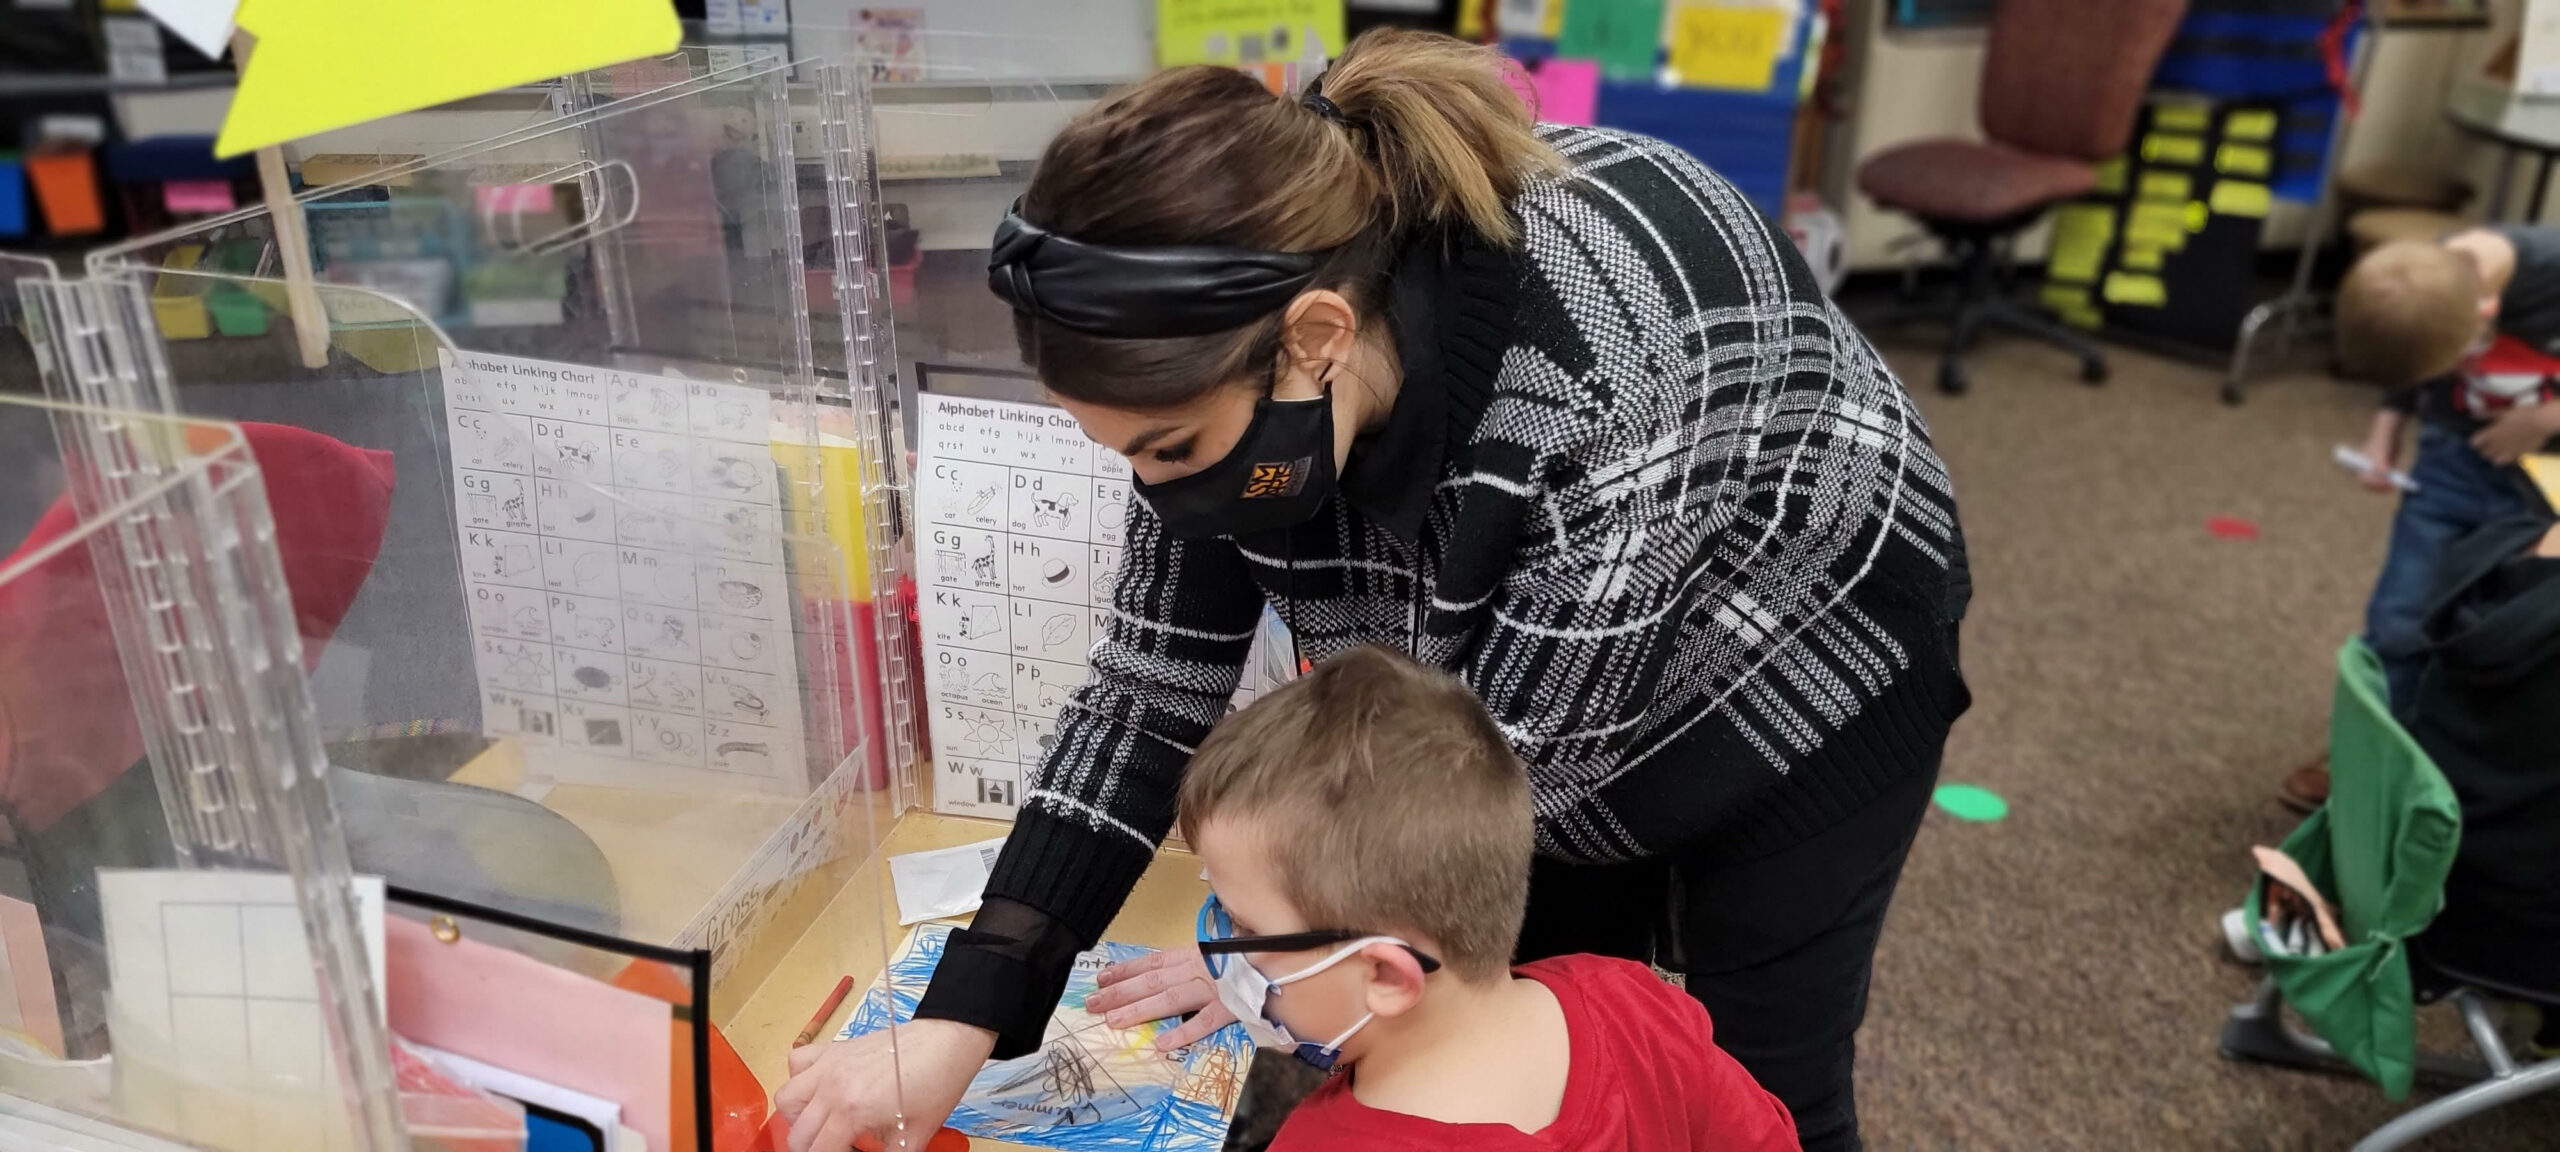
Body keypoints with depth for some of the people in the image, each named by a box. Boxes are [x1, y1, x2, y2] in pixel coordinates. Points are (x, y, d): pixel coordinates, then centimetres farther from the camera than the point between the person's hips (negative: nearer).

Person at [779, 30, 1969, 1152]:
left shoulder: (1604, 394, -42)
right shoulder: (1245, 350, -23)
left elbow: (1500, 772, -30)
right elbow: (1151, 686, -17)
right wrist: (957, 1019, -21)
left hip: (1799, 666, -4)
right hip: (1524, 683, 5)